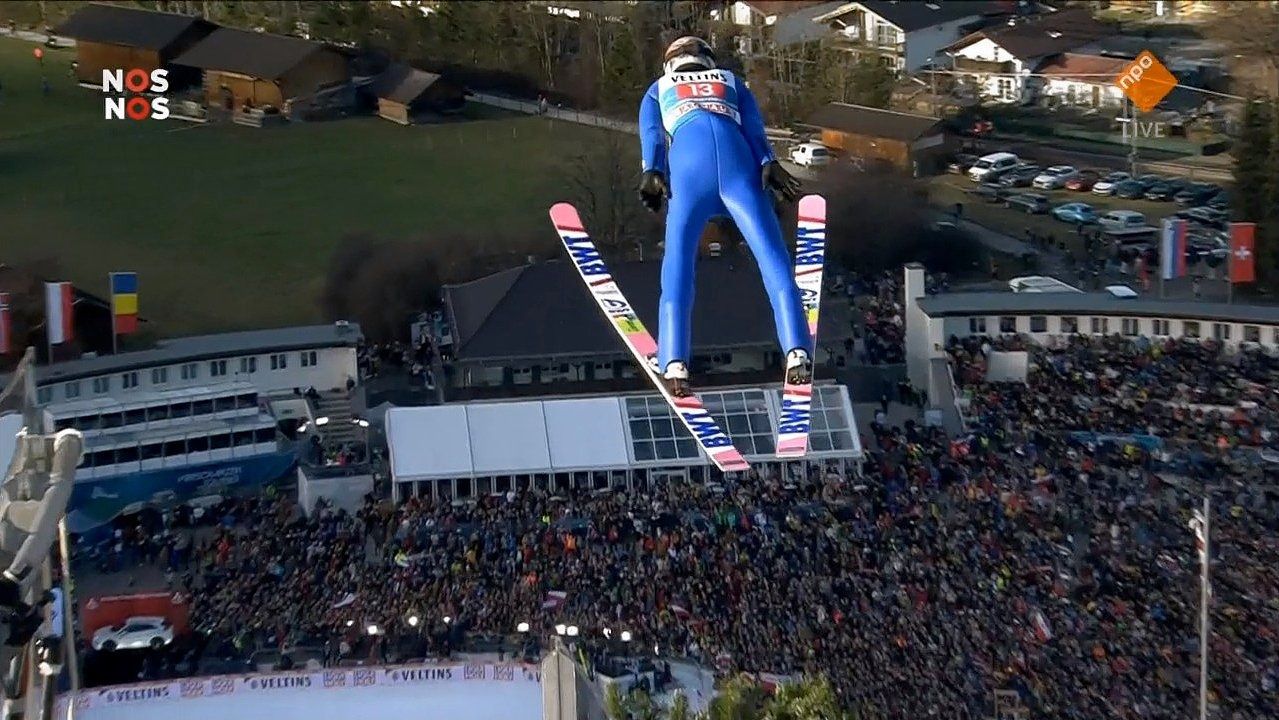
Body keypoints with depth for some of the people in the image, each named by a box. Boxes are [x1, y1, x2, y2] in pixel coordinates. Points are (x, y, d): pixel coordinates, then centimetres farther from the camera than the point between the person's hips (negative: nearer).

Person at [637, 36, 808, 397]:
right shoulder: (731, 82, 38)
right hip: (736, 155, 0)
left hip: (688, 159, 0)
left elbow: (652, 133, 15)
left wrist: (652, 172, -1)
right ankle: (796, 351, -24)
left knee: (679, 260, -4)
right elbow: (753, 126, 17)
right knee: (772, 255, -6)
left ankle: (674, 363, -22)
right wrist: (768, 163, 1)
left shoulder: (658, 89, 37)